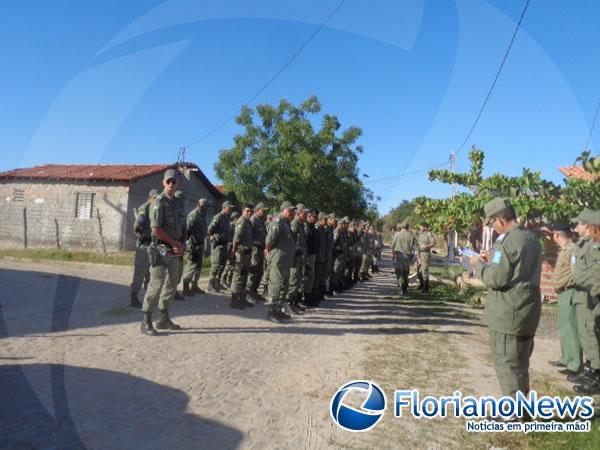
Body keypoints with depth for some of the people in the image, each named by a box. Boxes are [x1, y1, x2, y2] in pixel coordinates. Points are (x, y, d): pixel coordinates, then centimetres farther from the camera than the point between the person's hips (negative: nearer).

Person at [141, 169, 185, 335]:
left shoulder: (176, 203, 15)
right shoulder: (159, 203, -9)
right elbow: (156, 229, -17)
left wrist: (180, 245, 2)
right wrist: (175, 243, -12)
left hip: (175, 251, 8)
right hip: (162, 249, -8)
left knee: (172, 284, 11)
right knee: (156, 284, -9)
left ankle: (163, 319, 21)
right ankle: (146, 321, 0)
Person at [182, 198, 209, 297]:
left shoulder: (202, 215, 15)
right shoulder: (193, 215, -15)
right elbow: (187, 229, -22)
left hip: (200, 244, 10)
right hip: (193, 244, -10)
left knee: (198, 266, 15)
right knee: (191, 265, -8)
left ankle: (194, 286, 26)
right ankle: (185, 288, -1)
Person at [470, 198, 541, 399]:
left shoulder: (506, 241, -19)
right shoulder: (531, 238, 10)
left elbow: (495, 279, -21)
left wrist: (479, 264, -5)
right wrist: (492, 260, 13)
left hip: (508, 314, -9)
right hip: (527, 311, 9)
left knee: (506, 363, 2)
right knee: (519, 363, 21)